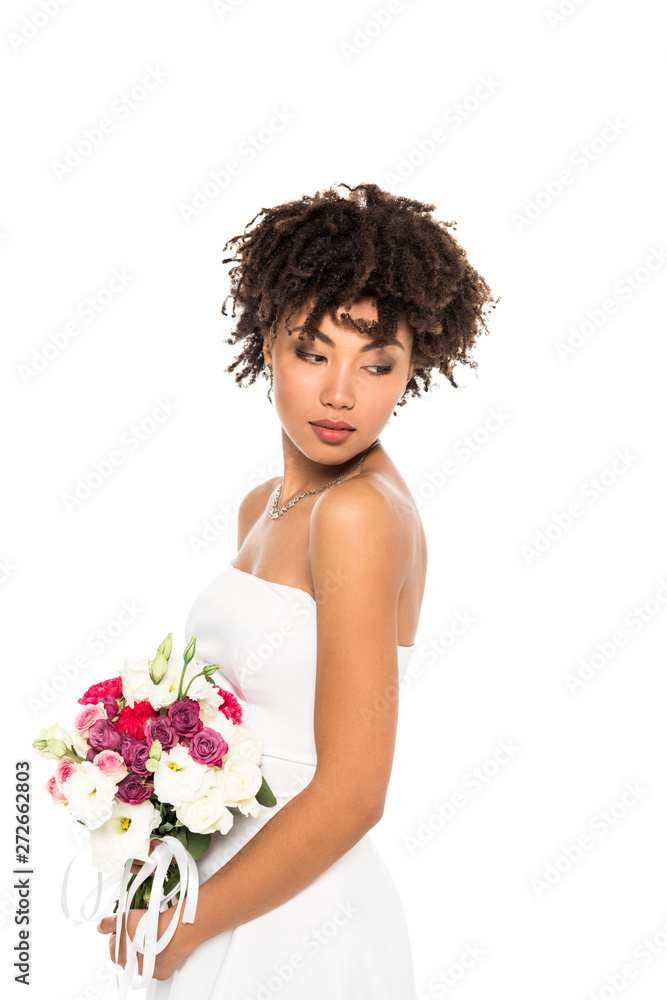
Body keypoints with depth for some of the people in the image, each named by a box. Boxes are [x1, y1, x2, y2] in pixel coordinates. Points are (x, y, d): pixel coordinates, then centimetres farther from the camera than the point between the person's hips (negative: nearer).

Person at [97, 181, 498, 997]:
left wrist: (185, 925, -12)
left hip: (296, 926, -7)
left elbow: (349, 796, -22)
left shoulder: (364, 514, -21)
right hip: (228, 888, 7)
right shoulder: (263, 508, 4)